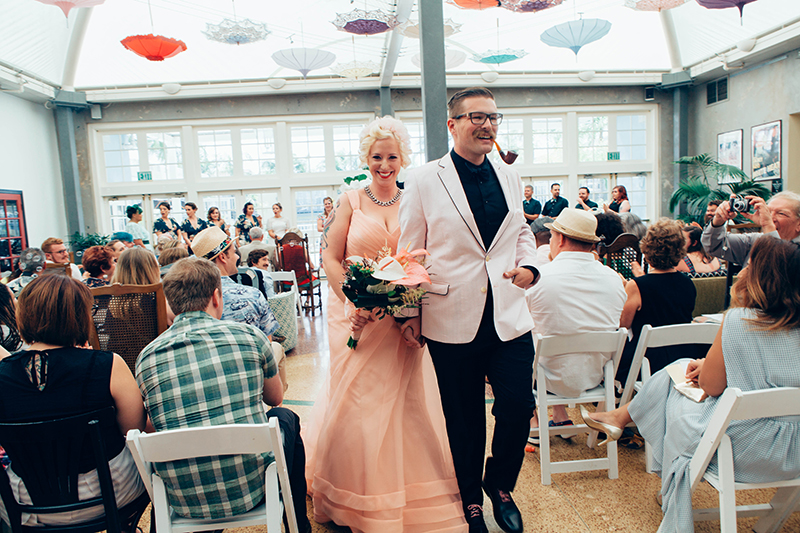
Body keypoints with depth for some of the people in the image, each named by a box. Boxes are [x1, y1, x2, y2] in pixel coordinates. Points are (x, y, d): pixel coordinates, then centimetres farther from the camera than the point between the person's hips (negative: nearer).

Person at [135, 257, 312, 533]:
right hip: (251, 489, -2)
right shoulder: (248, 335, -8)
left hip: (184, 502, 3)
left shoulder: (146, 357, -3)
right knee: (284, 416, 25)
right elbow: (276, 397, 11)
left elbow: (162, 425, 13)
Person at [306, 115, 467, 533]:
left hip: (402, 320, 2)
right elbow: (330, 258, -1)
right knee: (356, 404, 3)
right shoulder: (350, 202, 2)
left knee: (407, 402, 6)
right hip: (356, 317, -1)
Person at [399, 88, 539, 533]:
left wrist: (529, 265, 1)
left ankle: (501, 485, 34)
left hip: (510, 319, 4)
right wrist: (412, 310, -3)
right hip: (453, 322, -3)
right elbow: (410, 251, 0)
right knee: (464, 419, 10)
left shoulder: (510, 178, 12)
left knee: (519, 408, 3)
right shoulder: (424, 180, -1)